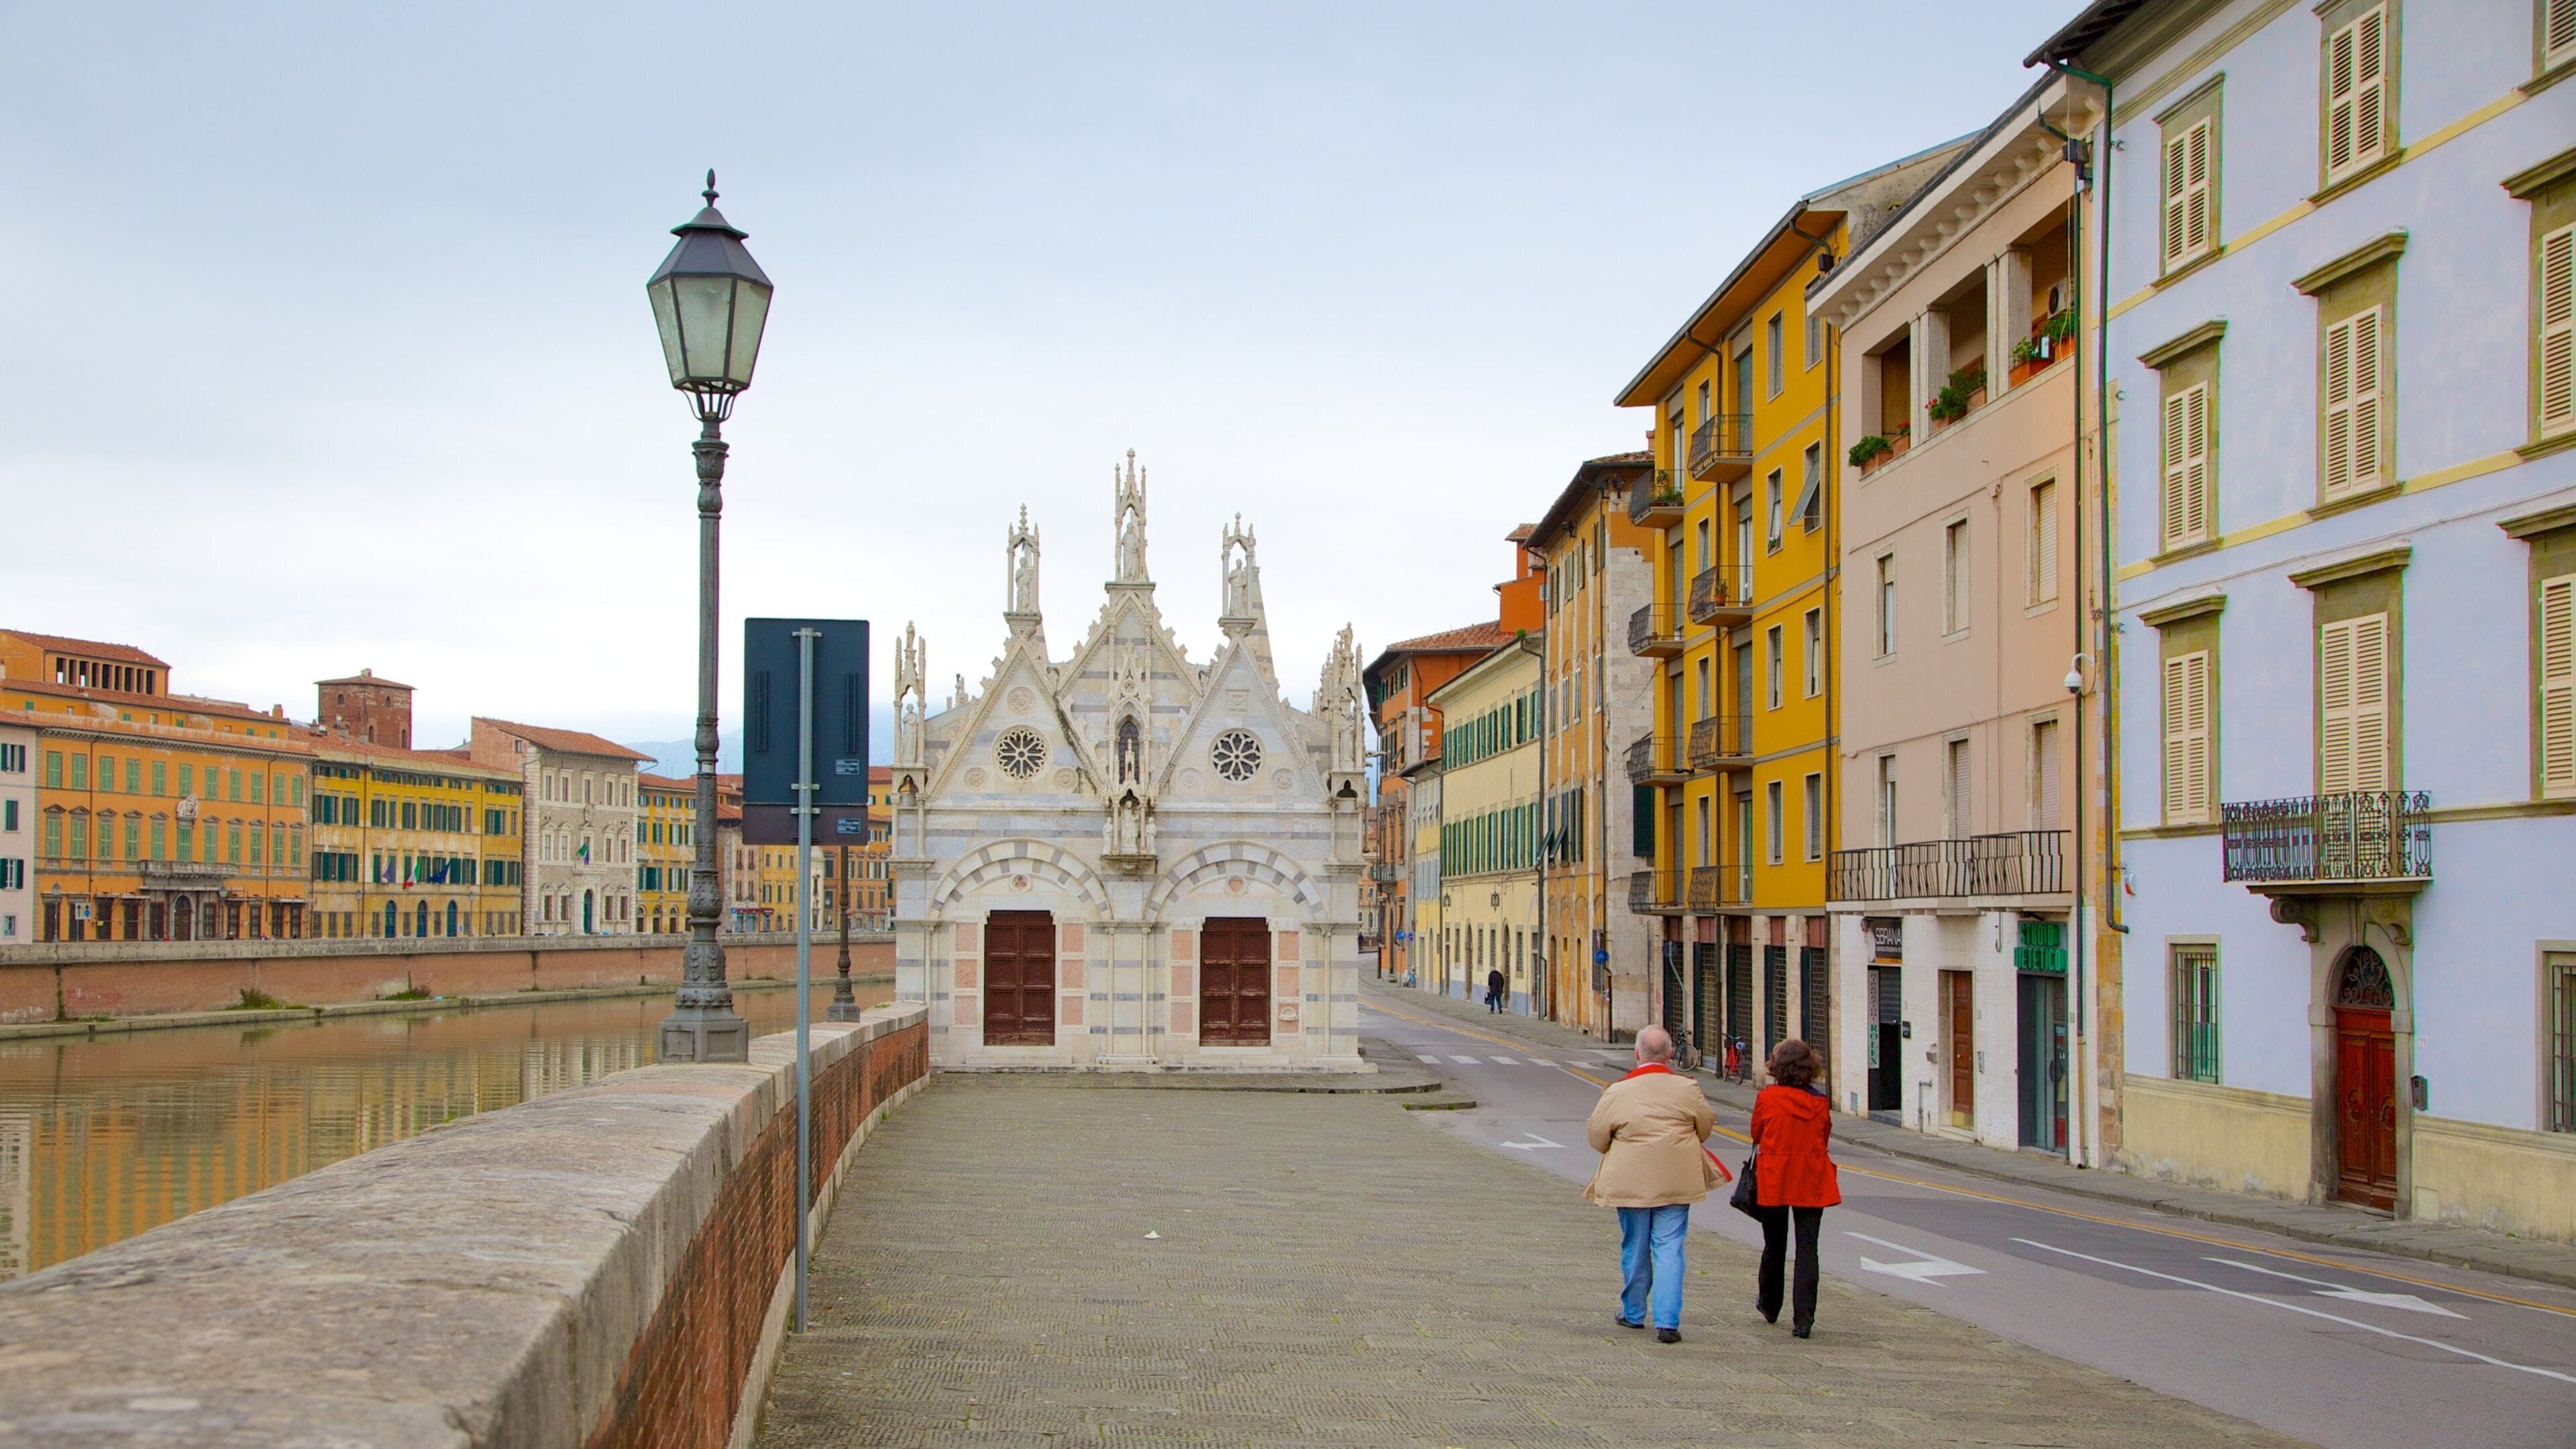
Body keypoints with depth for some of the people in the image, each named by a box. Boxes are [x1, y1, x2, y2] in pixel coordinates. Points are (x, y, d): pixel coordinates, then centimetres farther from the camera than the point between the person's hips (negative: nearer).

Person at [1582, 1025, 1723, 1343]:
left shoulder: (1617, 1092, -8)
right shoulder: (1687, 1089, -7)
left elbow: (1597, 1137, -1)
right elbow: (1705, 1129, 7)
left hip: (1630, 1182, 0)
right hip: (1675, 1183, 0)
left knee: (1634, 1248, 15)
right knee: (1669, 1250, 1)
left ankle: (1633, 1313, 30)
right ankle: (1667, 1322, -7)